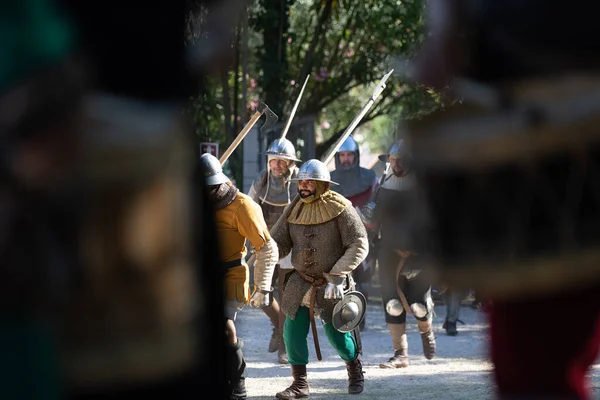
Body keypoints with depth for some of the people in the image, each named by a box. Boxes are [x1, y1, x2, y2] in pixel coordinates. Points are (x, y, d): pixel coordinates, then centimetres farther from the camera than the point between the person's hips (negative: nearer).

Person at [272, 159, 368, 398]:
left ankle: (355, 370, 28)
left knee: (337, 333, -1)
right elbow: (279, 243, 4)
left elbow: (359, 246, -14)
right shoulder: (295, 211, 5)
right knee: (293, 332, -5)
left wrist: (337, 277, -21)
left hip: (331, 284, -4)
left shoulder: (340, 209, -11)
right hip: (301, 281, 4)